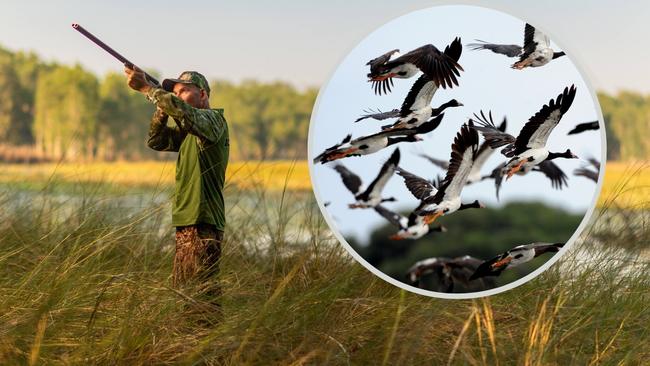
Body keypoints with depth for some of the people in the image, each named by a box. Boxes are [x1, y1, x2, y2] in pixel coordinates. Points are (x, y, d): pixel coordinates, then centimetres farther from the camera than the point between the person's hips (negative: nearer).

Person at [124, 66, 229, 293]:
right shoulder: (188, 130, 21)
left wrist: (145, 87, -19)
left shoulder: (214, 119, -7)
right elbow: (156, 142, 15)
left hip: (203, 225, -9)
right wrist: (162, 107, 0)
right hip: (186, 223, 9)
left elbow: (182, 111, -25)